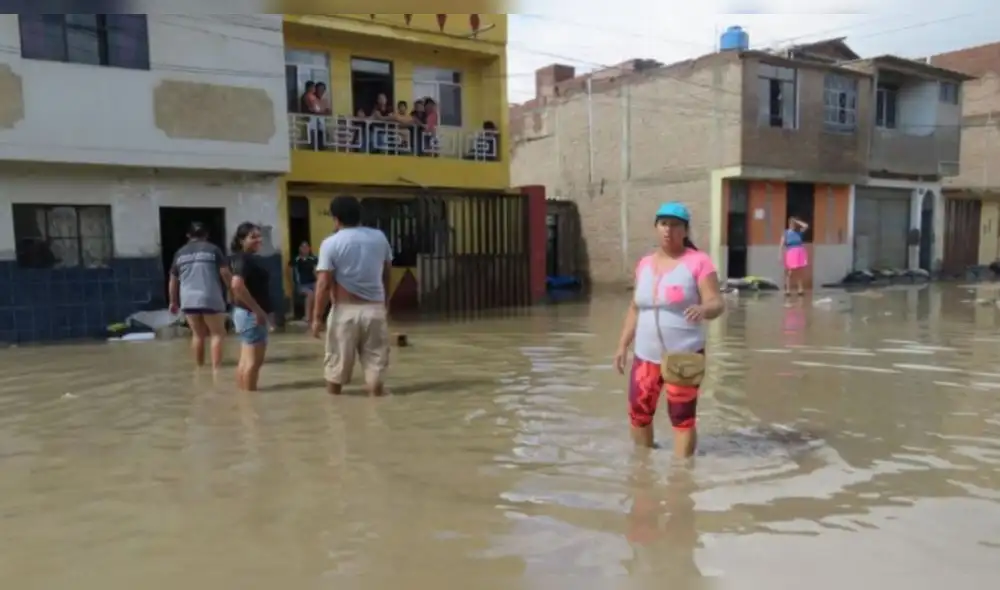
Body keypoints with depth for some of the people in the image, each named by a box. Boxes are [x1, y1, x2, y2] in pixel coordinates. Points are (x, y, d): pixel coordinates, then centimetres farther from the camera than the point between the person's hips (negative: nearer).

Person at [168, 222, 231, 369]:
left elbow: (173, 280, 17)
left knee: (198, 334, 17)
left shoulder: (180, 253, 14)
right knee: (217, 333, 3)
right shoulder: (213, 250, 3)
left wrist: (173, 301, 27)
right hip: (210, 299, -4)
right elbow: (225, 273, -3)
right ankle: (216, 368, -7)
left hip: (188, 300, 4)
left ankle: (199, 367, 24)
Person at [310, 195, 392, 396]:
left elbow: (324, 284, -11)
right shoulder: (379, 237, 6)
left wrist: (317, 317, -6)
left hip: (345, 311, -3)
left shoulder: (331, 243, -6)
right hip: (375, 309, 3)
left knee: (336, 364, 10)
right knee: (375, 363, 9)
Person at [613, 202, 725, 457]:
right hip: (646, 355, 5)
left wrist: (703, 309, -35)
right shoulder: (645, 264, 9)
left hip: (684, 356, -5)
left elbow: (717, 303, -12)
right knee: (638, 414, 12)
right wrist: (623, 345, 13)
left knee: (682, 418, 0)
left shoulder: (698, 261, -7)